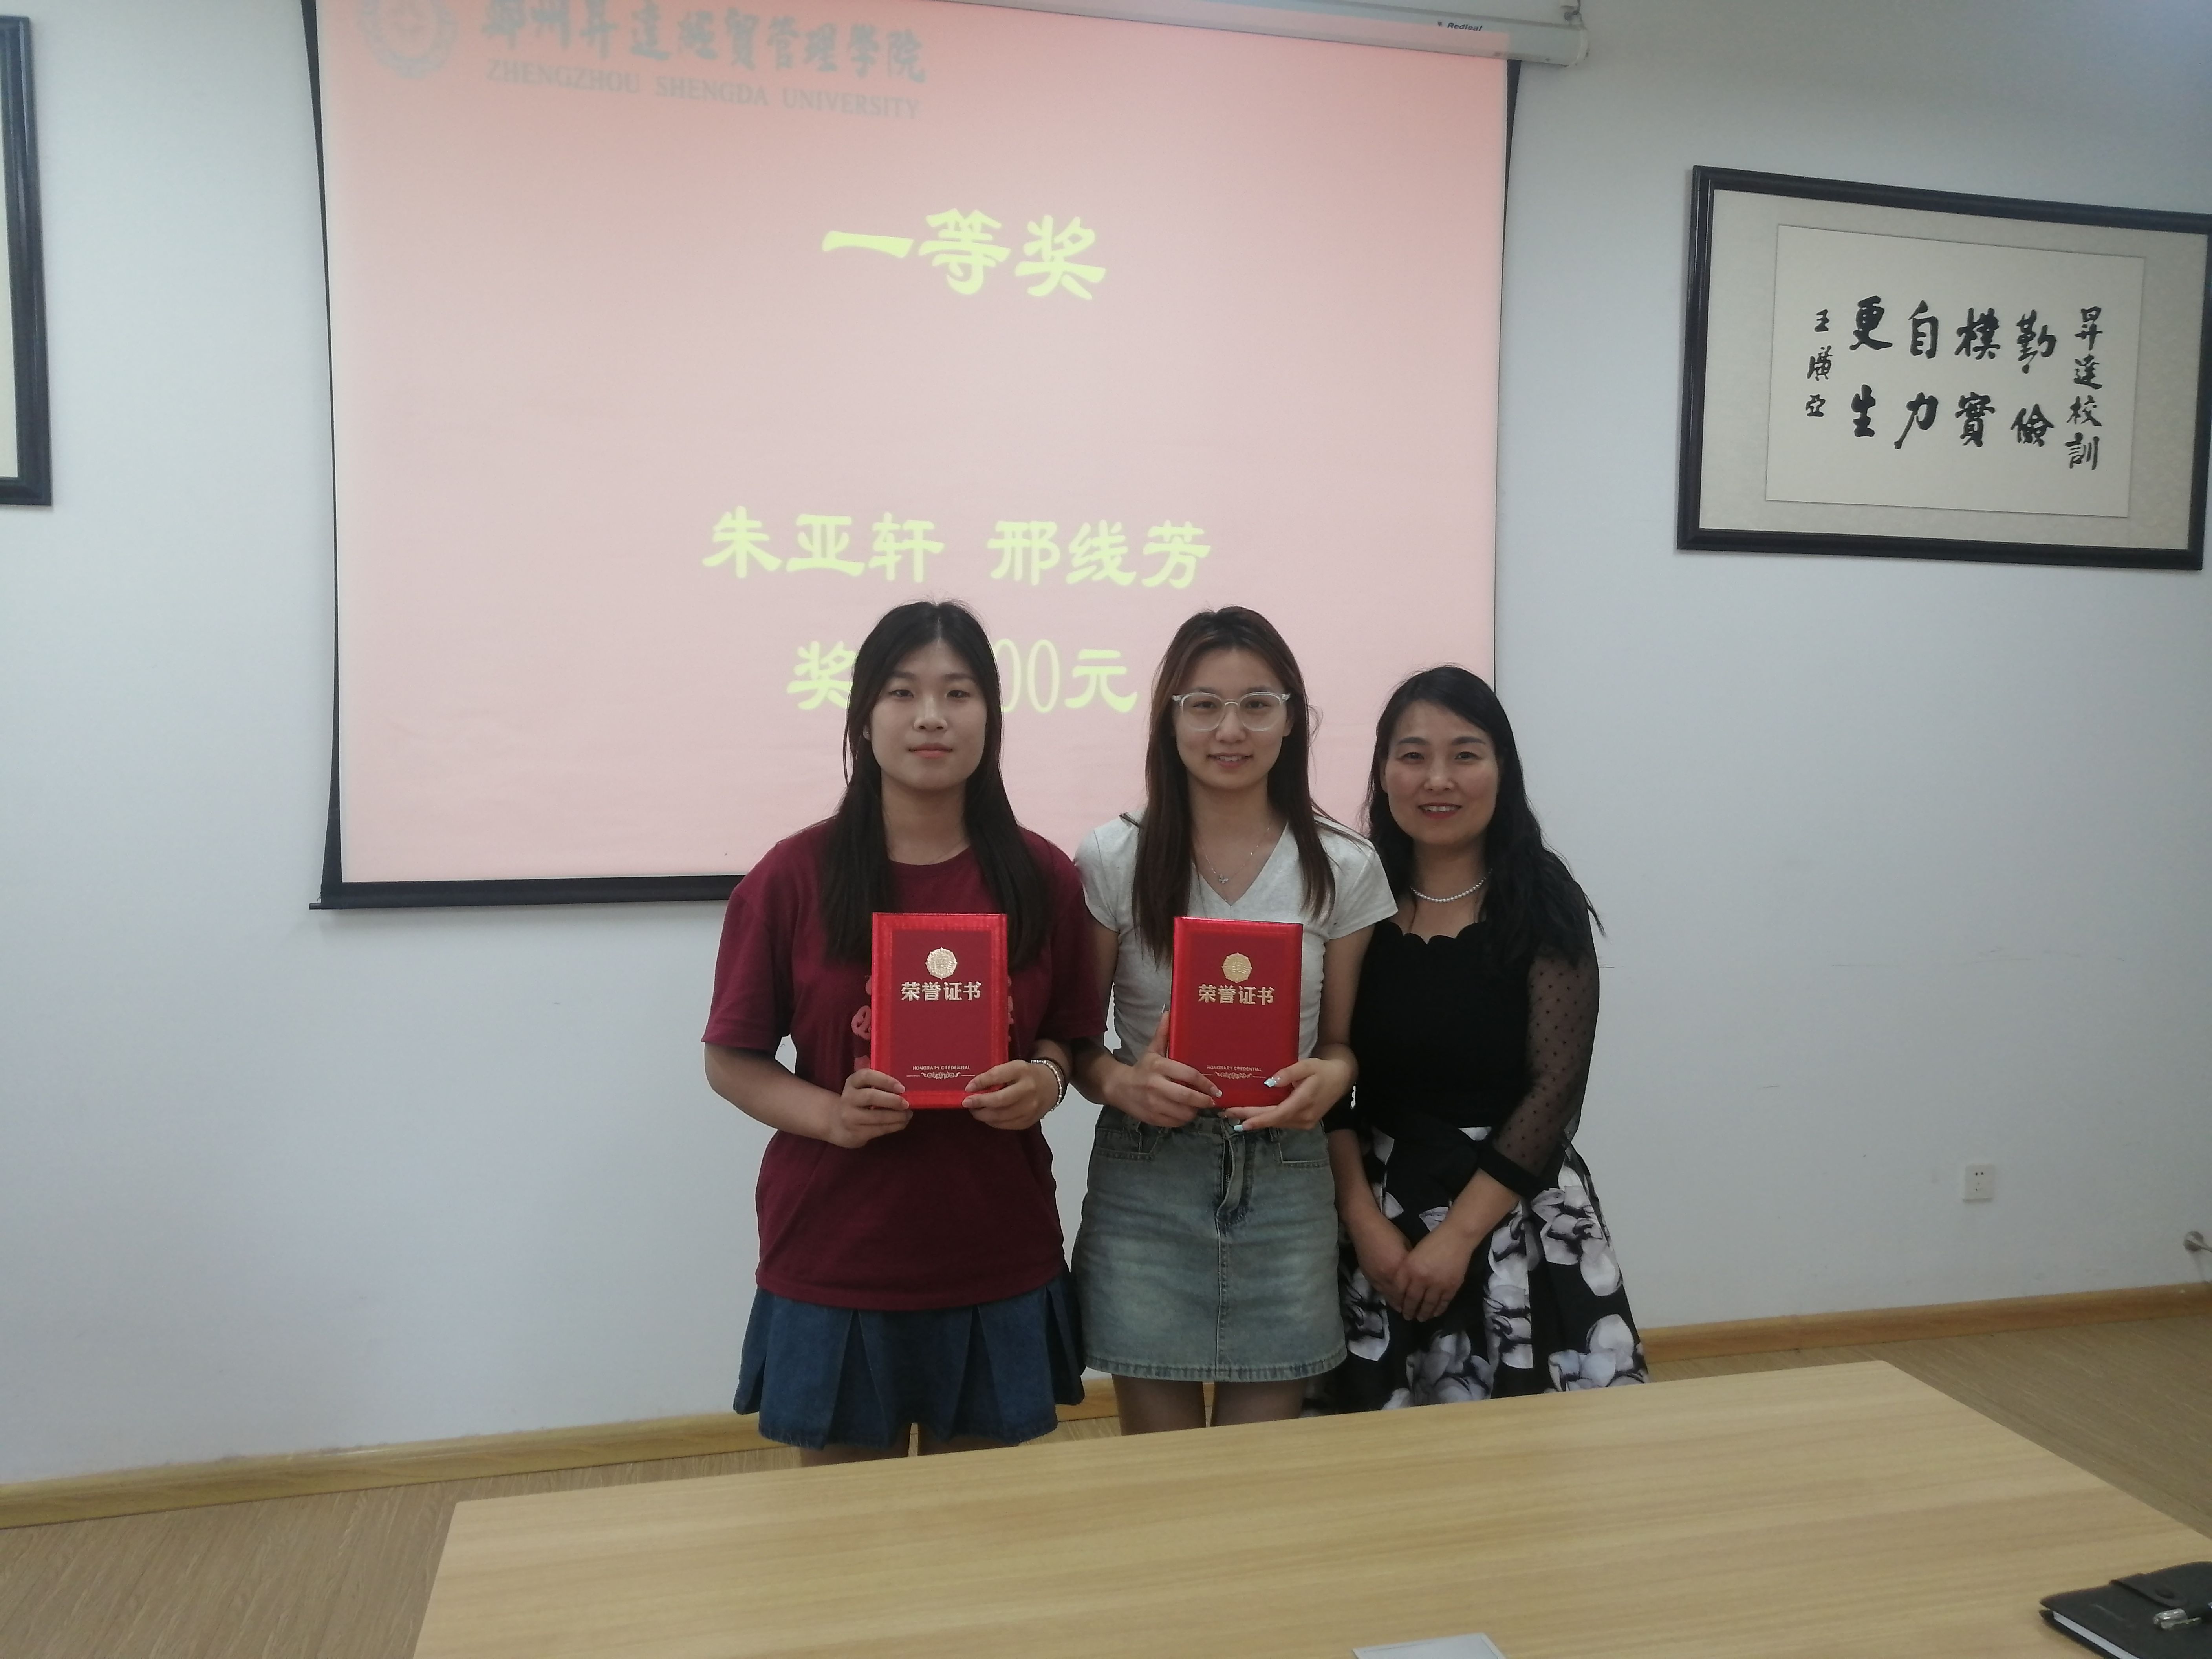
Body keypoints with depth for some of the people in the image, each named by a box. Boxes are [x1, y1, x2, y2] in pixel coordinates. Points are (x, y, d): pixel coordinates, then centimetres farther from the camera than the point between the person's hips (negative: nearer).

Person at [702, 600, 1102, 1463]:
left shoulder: (1041, 876, -1)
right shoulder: (794, 876, -7)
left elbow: (1069, 1034, 9)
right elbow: (730, 1060, -1)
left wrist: (1044, 1080, -13)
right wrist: (826, 1113, -19)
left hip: (997, 1257, 2)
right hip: (834, 1260, -1)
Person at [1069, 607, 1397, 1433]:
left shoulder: (1343, 869, 1)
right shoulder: (1111, 860, -3)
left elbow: (1346, 1039, 8)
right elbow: (1072, 1037, 2)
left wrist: (1333, 1074, -14)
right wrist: (1120, 1081, -19)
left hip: (1286, 1186, 1)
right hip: (1144, 1185, -1)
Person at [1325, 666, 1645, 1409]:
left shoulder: (1543, 906, -6)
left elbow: (1556, 1087, -10)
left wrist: (1457, 1235, -13)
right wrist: (1365, 1221, -10)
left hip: (1518, 1217, -2)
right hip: (1374, 1215, 2)